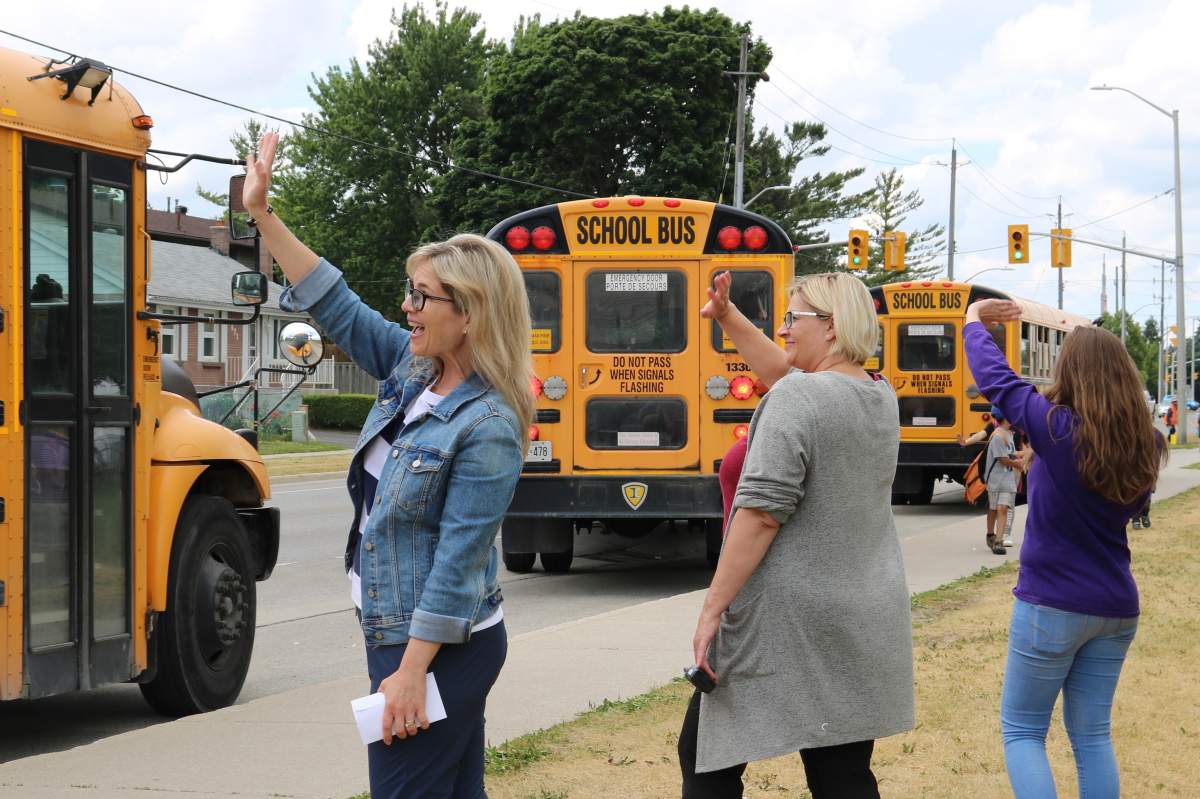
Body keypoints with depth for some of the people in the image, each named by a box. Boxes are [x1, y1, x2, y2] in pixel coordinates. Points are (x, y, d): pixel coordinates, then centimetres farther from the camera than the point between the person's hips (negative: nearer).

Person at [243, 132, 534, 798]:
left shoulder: (486, 429, -21)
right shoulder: (412, 367, 4)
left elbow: (458, 562, -22)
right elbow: (337, 306, 11)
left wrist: (410, 674, -22)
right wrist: (263, 215, 8)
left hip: (437, 645, -9)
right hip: (394, 631, 9)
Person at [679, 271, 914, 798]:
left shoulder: (797, 398, -15)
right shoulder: (882, 398, 8)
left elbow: (761, 512, -21)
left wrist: (712, 610, -18)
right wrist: (727, 317, 18)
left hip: (786, 624, -7)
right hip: (863, 627, 7)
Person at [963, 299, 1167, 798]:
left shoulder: (1057, 429, -18)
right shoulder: (1144, 447, -2)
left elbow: (994, 376, -8)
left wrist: (974, 319, 9)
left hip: (1052, 605, -5)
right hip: (1116, 607, 5)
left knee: (1021, 730, 7)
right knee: (1092, 735, 13)